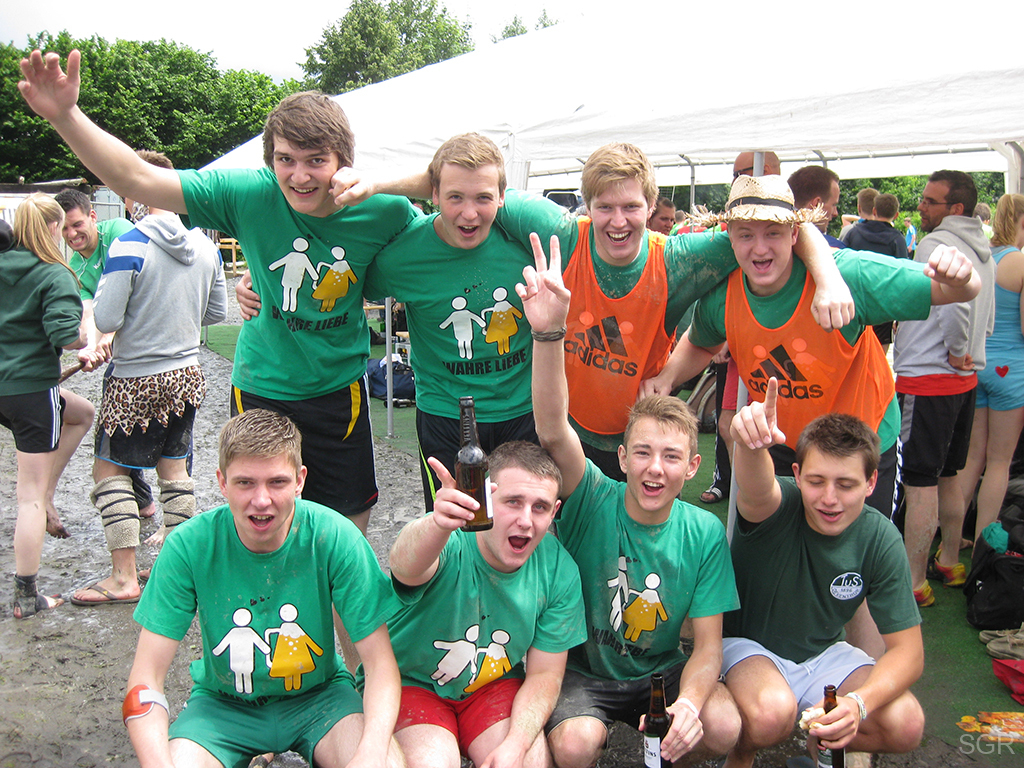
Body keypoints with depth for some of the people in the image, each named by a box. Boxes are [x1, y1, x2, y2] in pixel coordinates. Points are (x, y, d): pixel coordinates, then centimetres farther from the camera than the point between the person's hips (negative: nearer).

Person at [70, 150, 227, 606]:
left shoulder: (128, 247, -18)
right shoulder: (205, 245, 1)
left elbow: (106, 321, -17)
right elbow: (217, 313, 10)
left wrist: (102, 292, 3)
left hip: (137, 380, -6)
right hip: (186, 374, 6)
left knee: (109, 470, 6)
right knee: (173, 465, 18)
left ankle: (124, 577, 7)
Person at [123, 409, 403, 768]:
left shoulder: (335, 539, -20)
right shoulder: (189, 545, -19)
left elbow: (380, 662, -18)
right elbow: (145, 678, -17)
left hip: (317, 694, -1)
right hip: (223, 701, 1)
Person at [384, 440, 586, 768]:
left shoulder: (559, 571, -14)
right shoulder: (447, 542, -27)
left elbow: (544, 674, -6)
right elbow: (405, 564, -53)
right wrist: (437, 524, -75)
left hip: (495, 685, 3)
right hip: (410, 681, -3)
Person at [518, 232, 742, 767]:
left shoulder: (704, 533, -10)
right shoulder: (593, 500, -16)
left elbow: (707, 646, -7)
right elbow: (553, 433, -36)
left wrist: (688, 701, -30)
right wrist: (549, 333, -51)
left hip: (661, 671, 2)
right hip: (579, 668, -2)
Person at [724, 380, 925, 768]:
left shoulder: (880, 539, -15)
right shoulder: (776, 506, -24)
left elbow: (908, 651, -13)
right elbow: (756, 491, -53)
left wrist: (859, 702, -33)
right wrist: (749, 442, -77)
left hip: (823, 653, 3)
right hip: (746, 645, -3)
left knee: (907, 725, -19)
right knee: (773, 712, -34)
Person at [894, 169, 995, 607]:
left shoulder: (936, 243, -14)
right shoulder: (983, 252, 15)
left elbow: (956, 297, -31)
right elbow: (987, 319, 19)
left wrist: (955, 350, -19)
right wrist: (967, 353, 13)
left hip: (926, 379, -9)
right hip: (964, 379, 10)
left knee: (919, 483, -5)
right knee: (948, 476, 19)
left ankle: (914, 583, 1)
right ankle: (949, 563, 31)